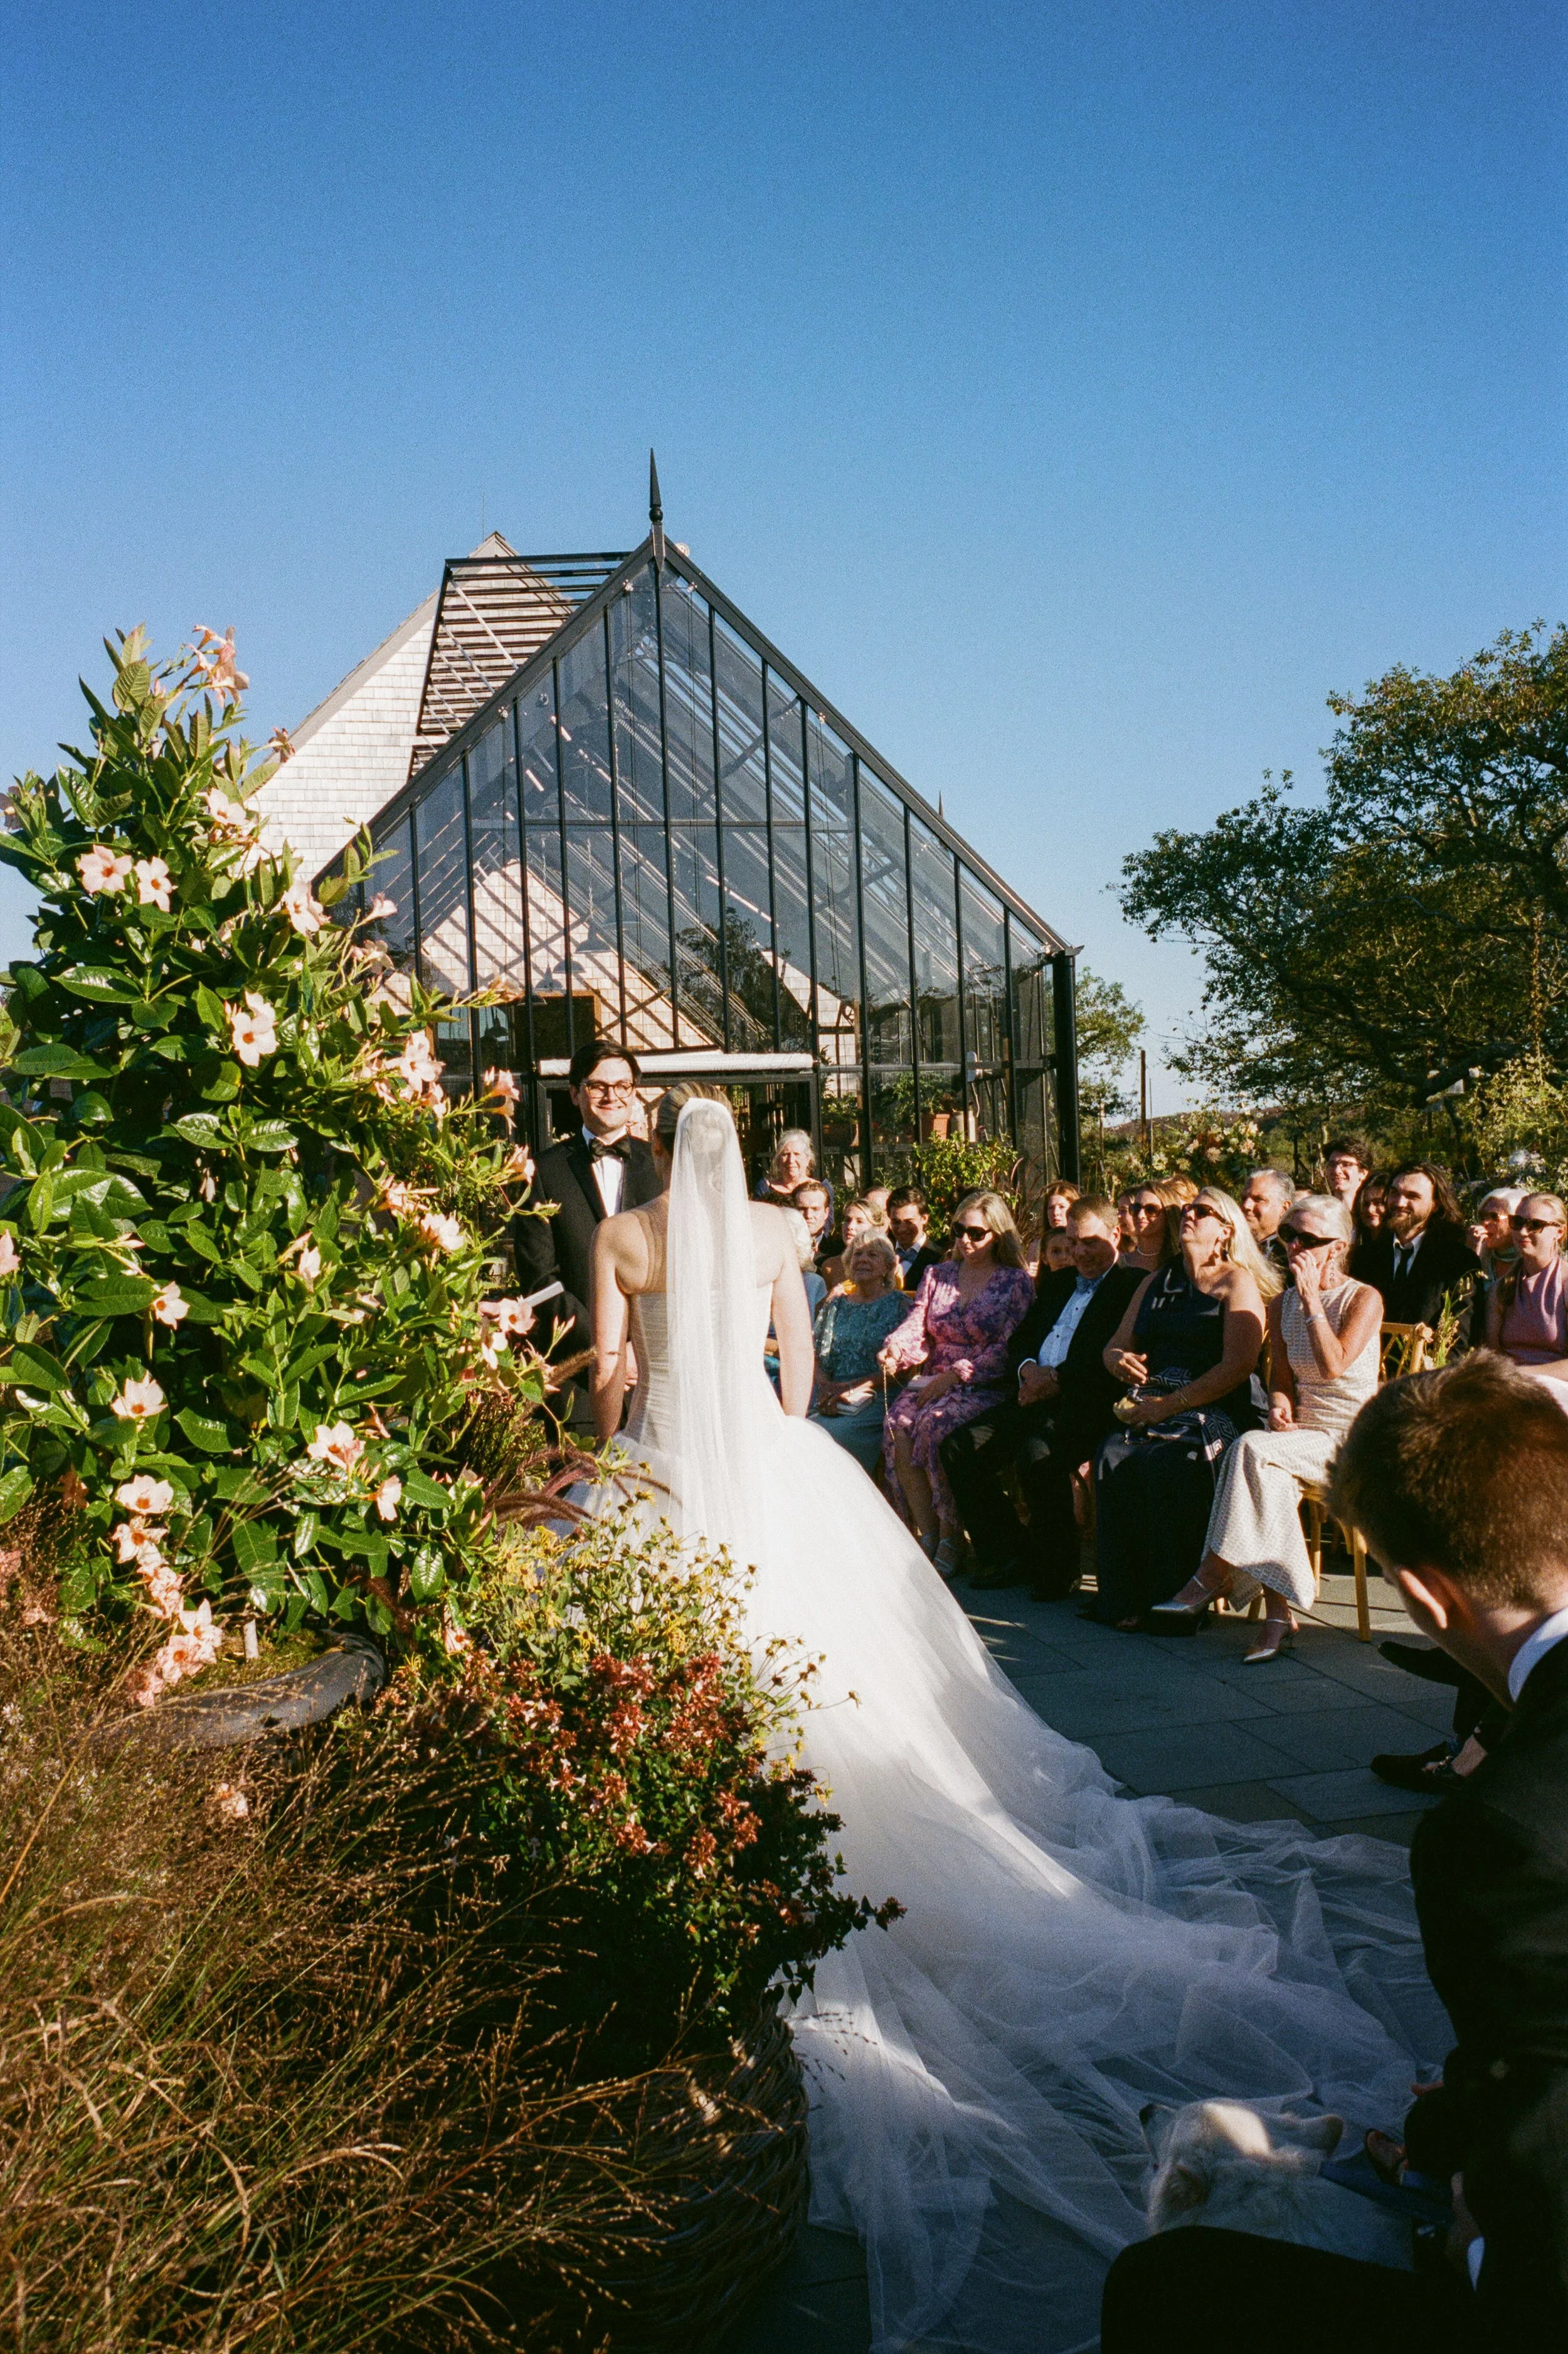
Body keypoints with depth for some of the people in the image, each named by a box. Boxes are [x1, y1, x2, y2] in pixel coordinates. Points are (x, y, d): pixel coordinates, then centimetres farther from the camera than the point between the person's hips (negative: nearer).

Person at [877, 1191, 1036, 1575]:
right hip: (935, 1382, 5)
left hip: (985, 1387, -5)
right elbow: (916, 1328, 9)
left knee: (935, 1425, -32)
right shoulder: (937, 1276, 17)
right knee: (898, 1425, -26)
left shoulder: (1016, 1282, 2)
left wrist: (955, 1374, -17)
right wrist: (896, 1348, -15)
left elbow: (1009, 1349, -8)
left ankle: (951, 1540, -21)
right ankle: (926, 1535, -19)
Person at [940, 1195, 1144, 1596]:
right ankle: (1011, 1555, 3)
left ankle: (1058, 1572, -13)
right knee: (959, 1448, -9)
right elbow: (1020, 1339, 23)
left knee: (1037, 1456, -34)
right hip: (1036, 1396, 8)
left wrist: (1057, 1378, -16)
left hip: (1083, 1403, -8)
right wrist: (1028, 1368, -1)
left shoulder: (1133, 1287, 2)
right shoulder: (1057, 1284, 27)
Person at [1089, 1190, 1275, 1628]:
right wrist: (1118, 1360, -2)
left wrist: (1171, 1405, -16)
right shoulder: (1155, 1283, 22)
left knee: (1164, 1463, -33)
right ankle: (1120, 1597, -20)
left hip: (1213, 1411, -5)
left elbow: (1237, 1365, -11)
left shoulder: (1237, 1282, 1)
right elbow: (1115, 1345, 23)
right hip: (1152, 1407, 5)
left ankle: (1174, 1600, -21)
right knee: (1112, 1457, -25)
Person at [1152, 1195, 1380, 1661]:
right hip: (1301, 1432, 5)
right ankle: (1279, 1615, -31)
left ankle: (1211, 1579, -25)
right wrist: (1280, 1407, -8)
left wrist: (1311, 1298, -18)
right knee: (1271, 1480, -31)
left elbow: (1333, 1366, -20)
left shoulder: (1363, 1299, -5)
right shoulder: (1282, 1304, 12)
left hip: (1348, 1437, -5)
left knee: (1253, 1448, -31)